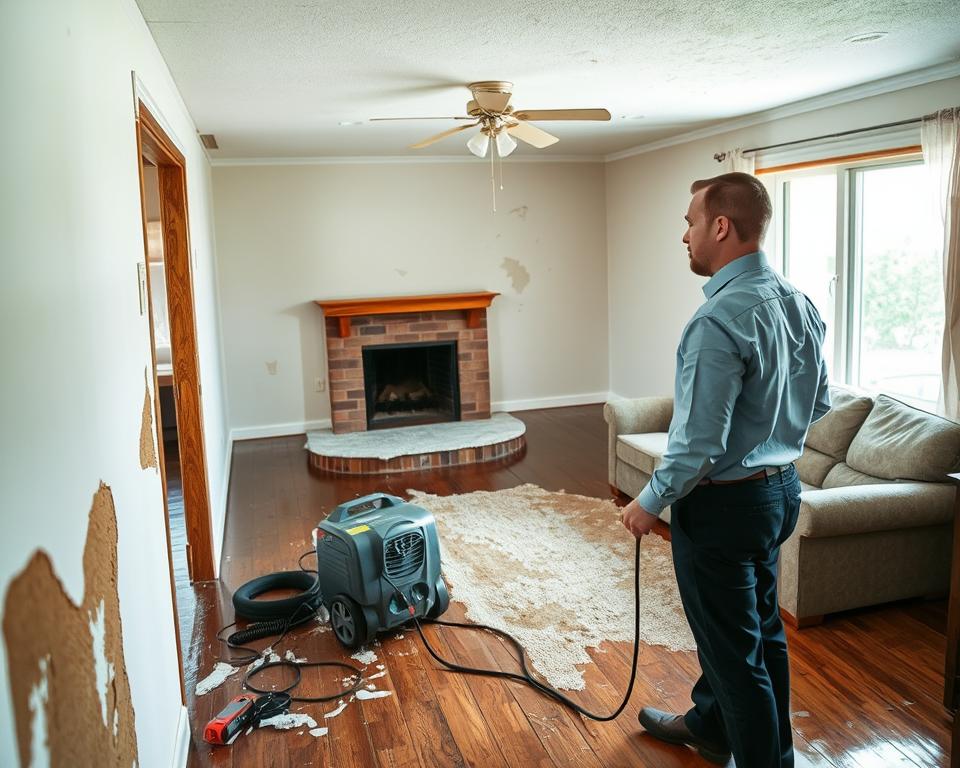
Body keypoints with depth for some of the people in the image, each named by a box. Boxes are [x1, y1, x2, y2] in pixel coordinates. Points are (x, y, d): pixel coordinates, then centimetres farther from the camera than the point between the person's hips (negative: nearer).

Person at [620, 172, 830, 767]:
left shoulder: (719, 321, -27)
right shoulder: (799, 303, 1)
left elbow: (698, 447, -26)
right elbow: (819, 401, 12)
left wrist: (650, 503, -11)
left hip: (724, 503, -10)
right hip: (782, 489, 10)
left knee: (735, 648, 8)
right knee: (760, 629, 23)